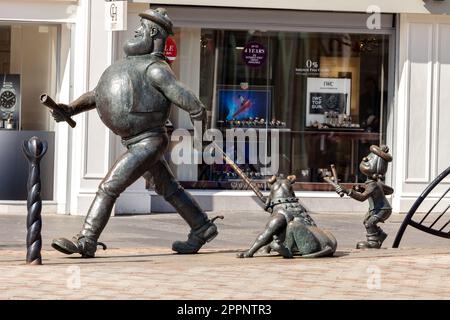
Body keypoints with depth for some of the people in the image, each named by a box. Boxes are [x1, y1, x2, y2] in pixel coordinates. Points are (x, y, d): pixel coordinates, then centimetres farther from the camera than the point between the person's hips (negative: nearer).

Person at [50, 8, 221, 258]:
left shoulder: (155, 68, -17)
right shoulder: (133, 65, 13)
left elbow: (188, 100, -24)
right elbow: (99, 94, 15)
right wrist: (71, 109, 4)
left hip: (148, 143, -10)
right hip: (138, 143, 10)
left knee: (109, 187, -13)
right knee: (169, 190, 19)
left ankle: (85, 242, -12)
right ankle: (202, 229, 30)